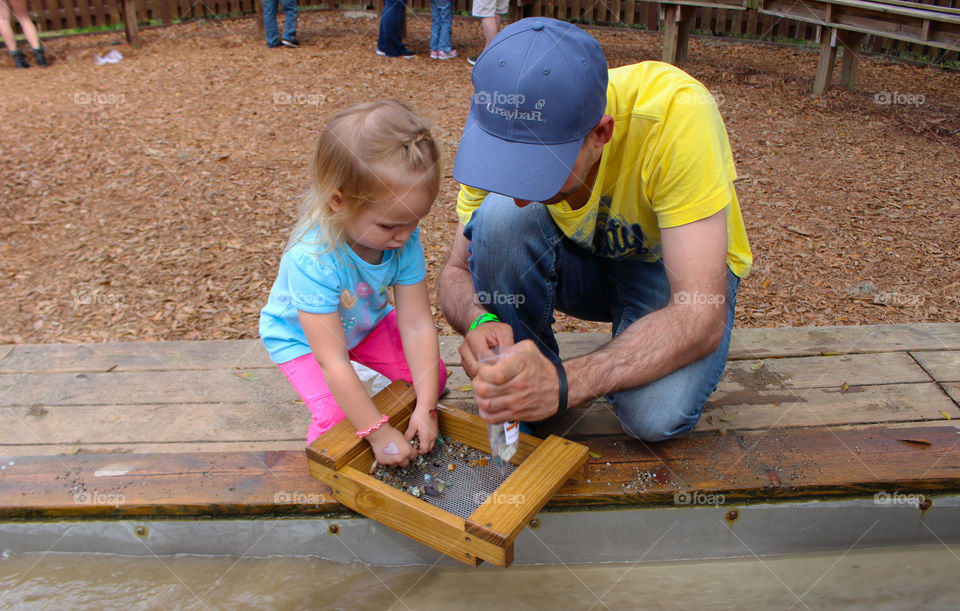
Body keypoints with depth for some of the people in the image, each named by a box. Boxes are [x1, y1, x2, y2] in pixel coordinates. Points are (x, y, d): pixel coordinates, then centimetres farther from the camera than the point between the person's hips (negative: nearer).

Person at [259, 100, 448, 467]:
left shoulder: (405, 238, -29)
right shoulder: (311, 259, -43)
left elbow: (417, 326, -24)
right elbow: (333, 361, -39)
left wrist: (425, 407, -26)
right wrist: (378, 432, -35)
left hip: (367, 322, 5)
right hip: (298, 336, -4)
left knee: (431, 375, -4)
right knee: (335, 415, -22)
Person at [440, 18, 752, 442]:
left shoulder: (675, 112, -35)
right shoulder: (507, 135, -23)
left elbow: (703, 318, -36)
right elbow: (456, 272, -14)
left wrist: (564, 383, -48)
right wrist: (481, 321, -37)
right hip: (580, 261, 3)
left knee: (655, 415, -32)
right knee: (499, 215, -29)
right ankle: (520, 388, -7)